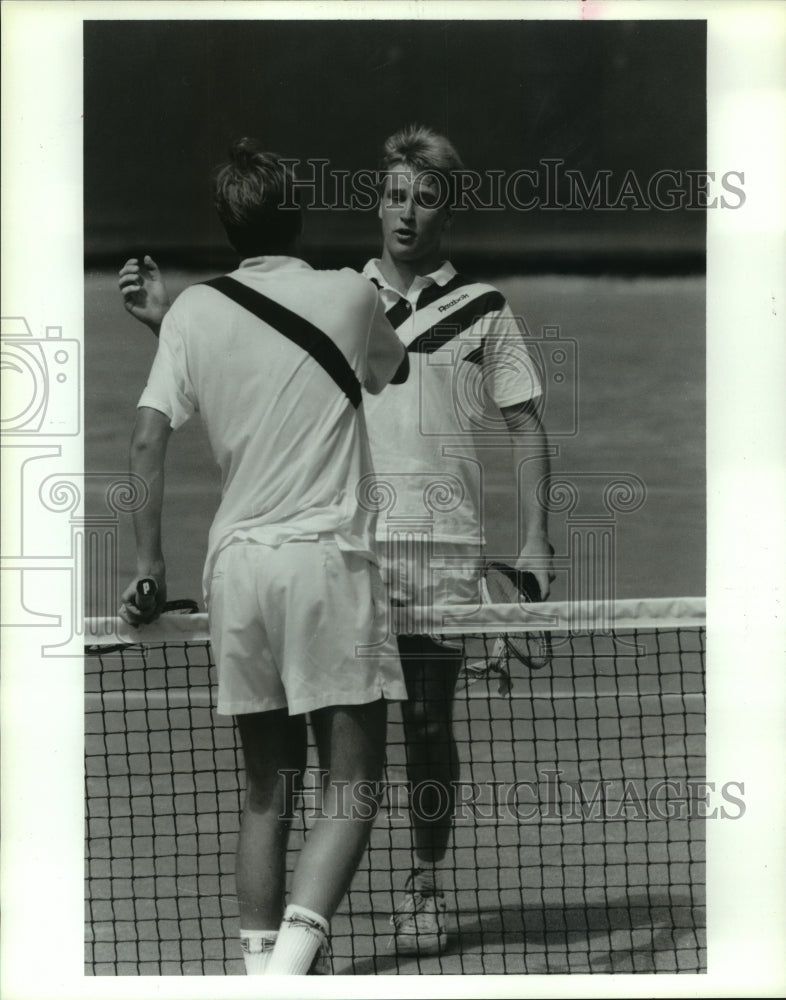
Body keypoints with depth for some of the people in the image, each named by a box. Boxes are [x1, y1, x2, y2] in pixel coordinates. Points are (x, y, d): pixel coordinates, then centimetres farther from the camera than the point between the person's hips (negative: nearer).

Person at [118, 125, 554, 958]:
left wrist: (536, 538, 0)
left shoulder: (482, 310, 7)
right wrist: (165, 320, -6)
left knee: (429, 721, 2)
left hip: (442, 546, -1)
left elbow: (526, 428, 9)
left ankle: (425, 887, 13)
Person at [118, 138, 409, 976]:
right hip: (329, 557, -3)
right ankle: (292, 957, -21)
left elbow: (149, 439, -3)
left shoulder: (192, 313, 4)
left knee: (267, 788, 13)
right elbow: (394, 370, 24)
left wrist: (150, 566, 1)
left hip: (236, 562, 3)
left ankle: (260, 958, 8)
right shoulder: (349, 296, 2)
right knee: (352, 787, -3)